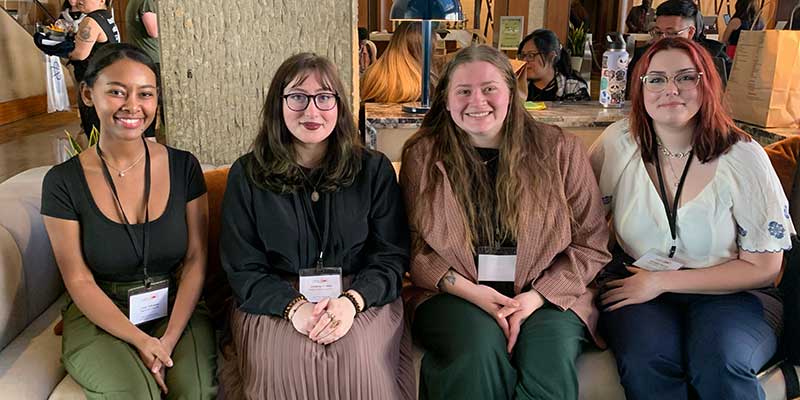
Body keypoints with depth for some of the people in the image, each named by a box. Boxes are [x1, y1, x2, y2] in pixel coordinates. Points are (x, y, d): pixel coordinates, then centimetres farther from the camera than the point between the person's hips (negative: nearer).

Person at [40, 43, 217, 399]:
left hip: (176, 307, 1)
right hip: (99, 314, -1)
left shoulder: (183, 167, -2)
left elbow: (196, 259, -3)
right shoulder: (63, 182, -7)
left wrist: (169, 339, -16)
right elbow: (79, 281, -7)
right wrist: (140, 340, -19)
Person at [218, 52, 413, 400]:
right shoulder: (247, 175, 3)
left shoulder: (374, 169, 4)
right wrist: (294, 306, -18)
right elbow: (242, 269, 0)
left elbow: (391, 257, 1)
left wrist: (351, 301, -19)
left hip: (362, 297, 1)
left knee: (356, 357, -28)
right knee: (287, 358, -30)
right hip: (275, 303, 0)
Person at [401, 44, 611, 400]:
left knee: (551, 363, -29)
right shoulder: (422, 155, 4)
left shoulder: (559, 150, 4)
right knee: (482, 347, -32)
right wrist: (471, 291, -14)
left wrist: (537, 296, -11)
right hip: (455, 294, 0)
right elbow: (413, 246, 2)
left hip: (545, 295, 1)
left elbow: (591, 244, 4)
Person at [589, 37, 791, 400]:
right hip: (635, 283, 1)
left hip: (730, 292, 0)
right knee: (647, 360, -31)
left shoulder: (743, 157, -8)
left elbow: (762, 266, -5)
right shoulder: (619, 142, -4)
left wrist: (662, 281, -12)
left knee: (719, 363, -32)